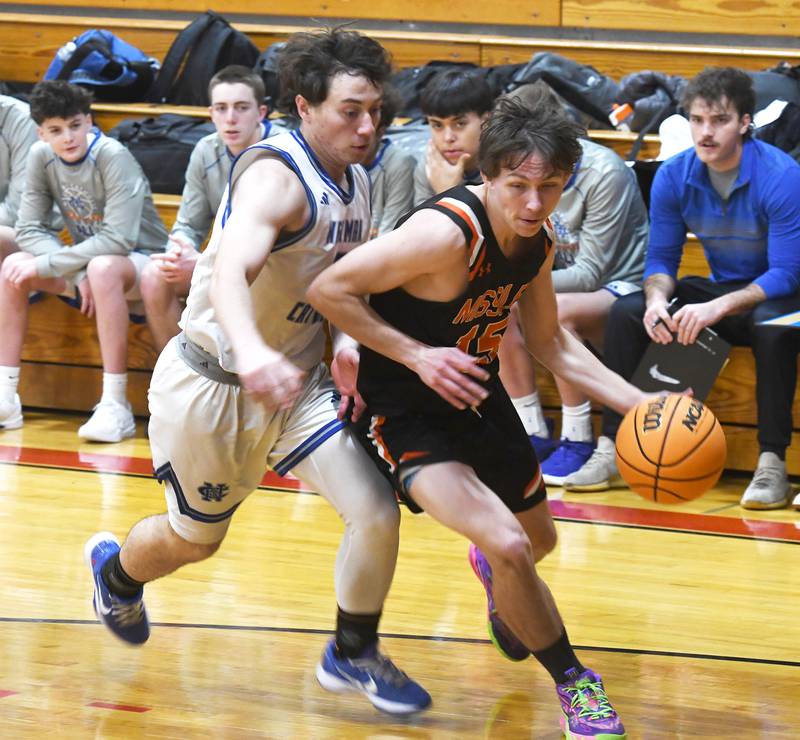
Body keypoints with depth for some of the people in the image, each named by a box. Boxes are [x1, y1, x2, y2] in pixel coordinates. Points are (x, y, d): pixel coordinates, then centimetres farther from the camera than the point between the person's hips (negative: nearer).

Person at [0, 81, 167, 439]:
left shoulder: (113, 157, -25)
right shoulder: (41, 156, -9)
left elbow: (118, 239, -32)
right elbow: (29, 230, -7)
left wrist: (46, 265, -29)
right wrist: (75, 275, -23)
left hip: (141, 259, -6)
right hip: (86, 259, 6)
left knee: (102, 267, -37)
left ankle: (115, 406, -36)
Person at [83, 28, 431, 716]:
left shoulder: (357, 182, 1)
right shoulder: (277, 176, -27)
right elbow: (232, 270, -46)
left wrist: (348, 337, -2)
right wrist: (250, 352, -65)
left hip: (295, 381, 7)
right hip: (209, 382, -7)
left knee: (378, 512, -10)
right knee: (195, 538, 14)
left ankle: (354, 656, 13)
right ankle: (115, 570, 50)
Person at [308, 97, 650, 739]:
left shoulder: (537, 242, -7)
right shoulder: (446, 232, -31)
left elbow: (550, 342, 9)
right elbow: (329, 290, -26)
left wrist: (636, 403, -1)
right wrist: (417, 356, -29)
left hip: (478, 397, 8)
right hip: (407, 414, -8)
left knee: (537, 541, 26)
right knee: (508, 546, -26)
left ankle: (495, 572, 65)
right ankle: (574, 684, -3)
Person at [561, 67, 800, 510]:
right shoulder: (674, 176, -7)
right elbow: (661, 258, 1)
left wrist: (718, 307, -36)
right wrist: (657, 298, -23)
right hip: (720, 288, 5)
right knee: (626, 313, -15)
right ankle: (611, 449, -12)